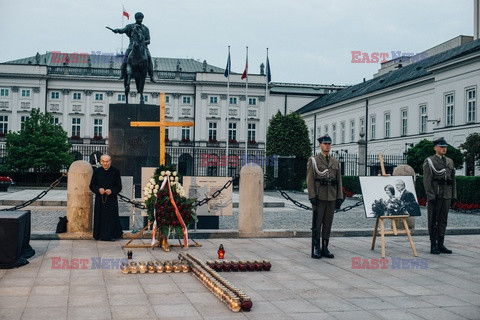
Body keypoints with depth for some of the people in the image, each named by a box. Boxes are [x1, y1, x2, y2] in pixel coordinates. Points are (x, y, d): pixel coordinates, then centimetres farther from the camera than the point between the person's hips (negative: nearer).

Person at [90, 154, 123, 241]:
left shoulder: (115, 171, 0)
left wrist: (111, 191, -17)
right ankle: (101, 235, 13)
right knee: (100, 217, 3)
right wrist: (98, 189, -14)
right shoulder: (96, 171, 5)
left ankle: (112, 235, 8)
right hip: (99, 199, 2)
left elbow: (119, 186, 1)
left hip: (112, 199, -1)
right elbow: (92, 185, 6)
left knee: (111, 217, -1)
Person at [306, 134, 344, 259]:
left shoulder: (336, 162, 14)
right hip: (319, 197, -4)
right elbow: (310, 180, -6)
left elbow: (339, 181, 13)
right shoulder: (313, 160, 0)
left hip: (331, 197, 4)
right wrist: (312, 196, -14)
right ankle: (316, 250, 2)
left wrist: (340, 197, 6)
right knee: (317, 224, -3)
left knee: (328, 223, 7)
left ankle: (325, 249, 14)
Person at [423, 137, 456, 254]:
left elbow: (453, 179, 17)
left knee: (443, 220, 8)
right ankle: (433, 246, 4)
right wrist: (431, 196, -16)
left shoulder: (450, 161, 16)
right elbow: (427, 180, -9)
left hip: (447, 195, 6)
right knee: (433, 221, -1)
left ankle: (440, 244, 15)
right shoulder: (429, 161, -3)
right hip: (435, 195, -6)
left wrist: (454, 195, 11)